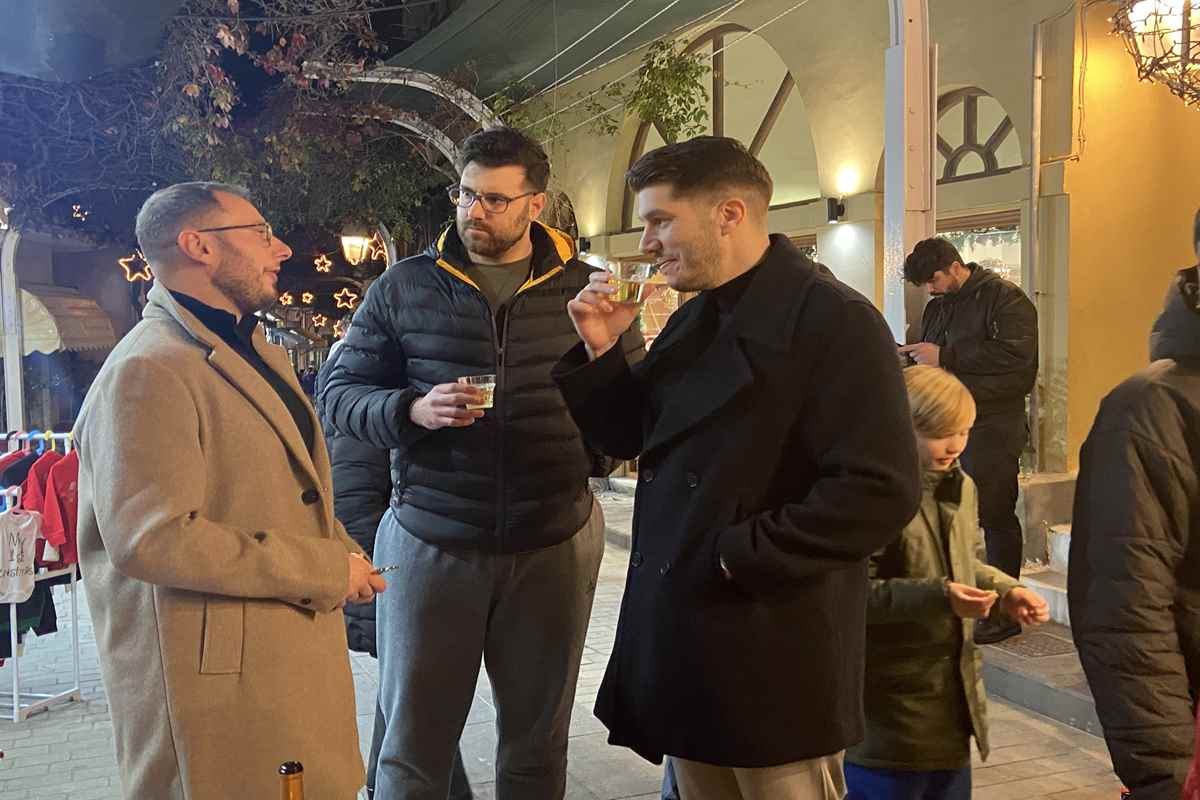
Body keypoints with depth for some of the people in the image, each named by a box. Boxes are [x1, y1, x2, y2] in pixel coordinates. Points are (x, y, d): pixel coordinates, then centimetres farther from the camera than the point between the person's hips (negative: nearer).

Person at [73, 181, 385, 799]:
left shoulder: (260, 354, 17)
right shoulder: (147, 371, -16)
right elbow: (152, 538, -25)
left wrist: (344, 554, 4)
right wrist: (325, 569, -19)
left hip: (300, 651, 9)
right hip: (215, 679, -9)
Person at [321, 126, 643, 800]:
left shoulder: (585, 289, 3)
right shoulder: (404, 287, 2)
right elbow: (342, 394, 2)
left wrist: (597, 454, -5)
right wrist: (412, 411, -16)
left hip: (555, 543, 1)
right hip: (431, 542, 0)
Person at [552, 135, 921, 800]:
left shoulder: (833, 320, -16)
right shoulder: (690, 323, 11)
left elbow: (880, 493, -23)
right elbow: (627, 439, 16)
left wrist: (740, 556, -19)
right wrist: (601, 349, 0)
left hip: (776, 667, -8)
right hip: (680, 644, 8)